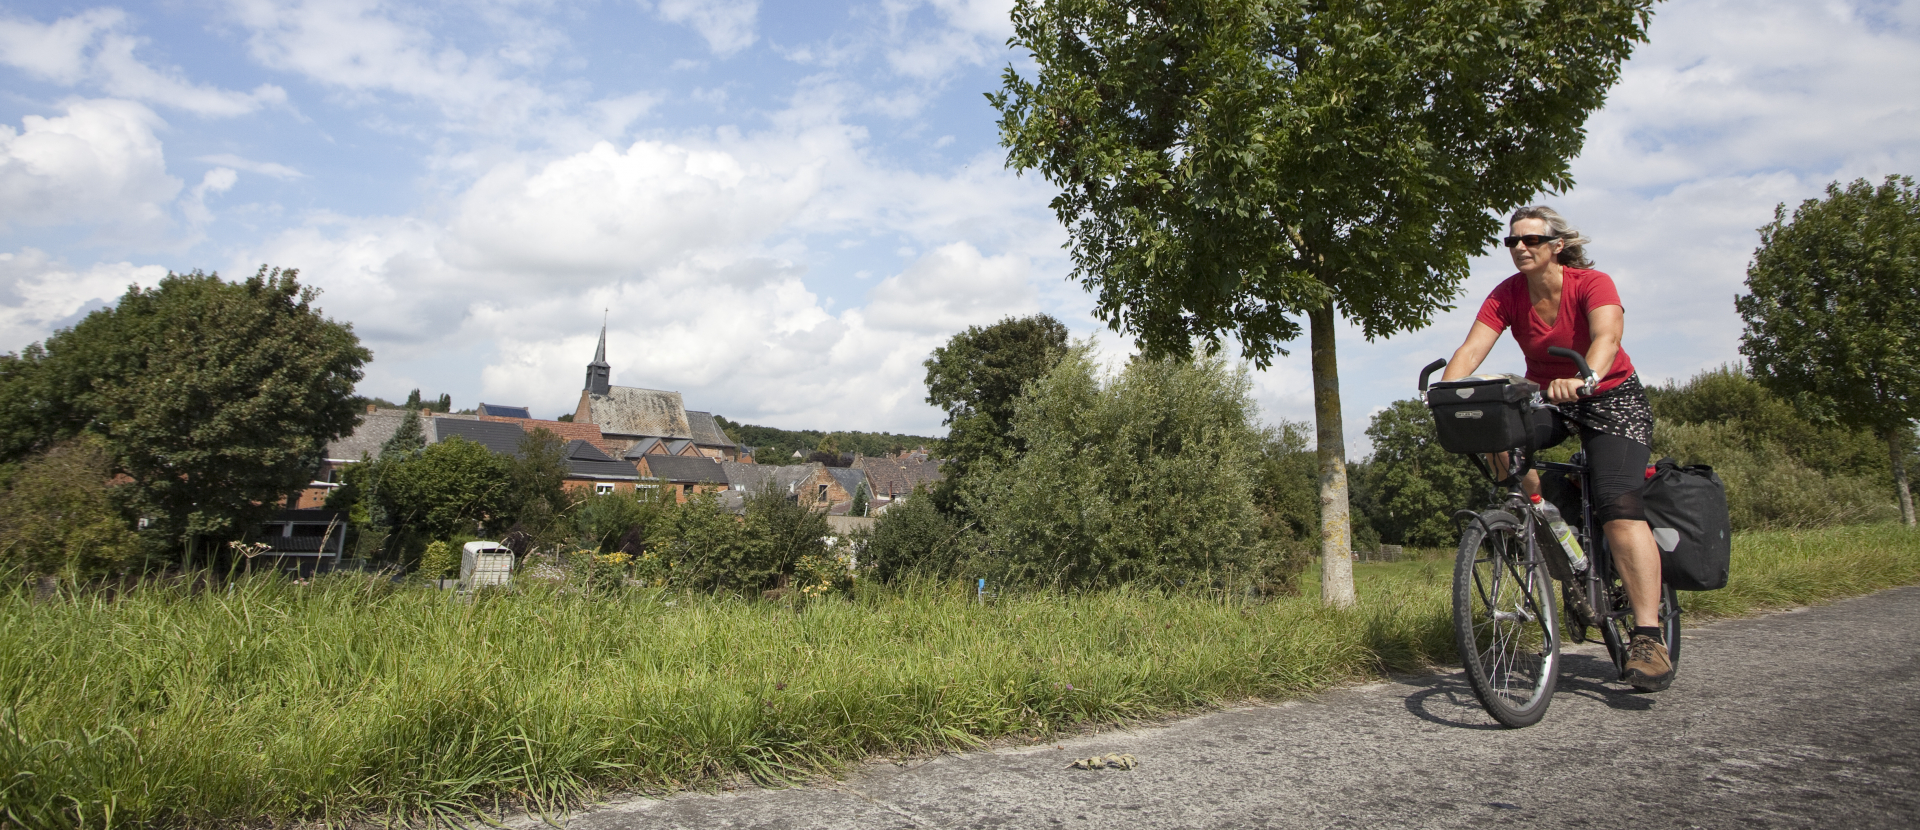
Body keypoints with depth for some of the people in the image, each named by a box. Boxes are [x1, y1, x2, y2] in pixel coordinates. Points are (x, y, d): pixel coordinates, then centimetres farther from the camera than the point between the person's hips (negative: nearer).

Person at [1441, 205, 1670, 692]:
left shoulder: (1592, 284, -19)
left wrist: (1585, 377, -60)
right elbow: (1472, 348, -22)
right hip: (1546, 399, 4)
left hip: (1611, 397, -4)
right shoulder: (1507, 295, -10)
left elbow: (1607, 335, -39)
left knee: (1618, 506, -23)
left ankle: (1649, 638, -22)